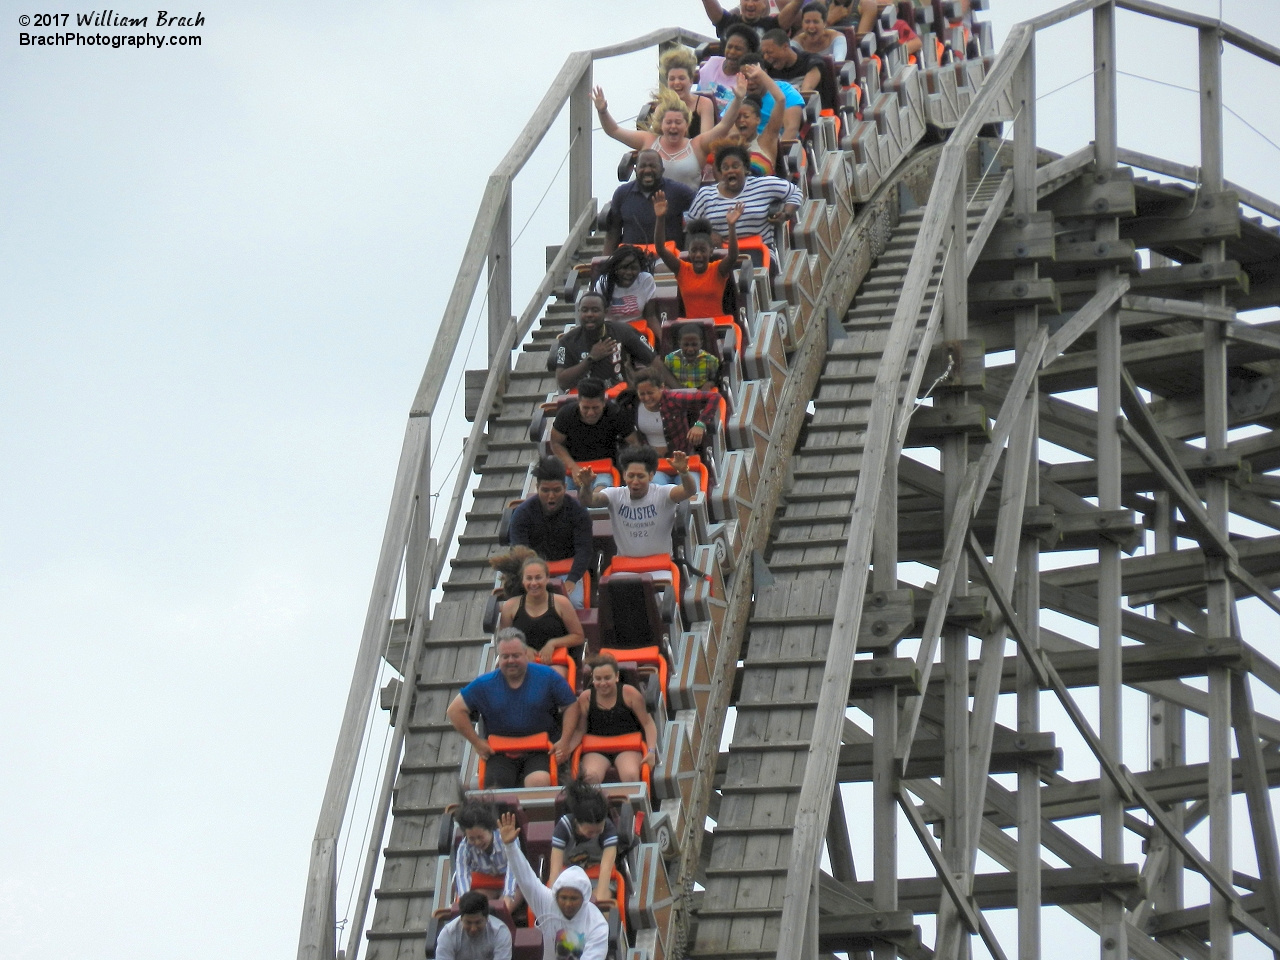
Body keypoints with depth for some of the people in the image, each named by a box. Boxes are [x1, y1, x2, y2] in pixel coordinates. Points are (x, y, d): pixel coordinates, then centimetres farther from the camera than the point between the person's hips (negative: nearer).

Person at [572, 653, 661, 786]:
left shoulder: (629, 694, -2)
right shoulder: (585, 698, 3)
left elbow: (648, 723, 3)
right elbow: (580, 730, 7)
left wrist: (651, 751, -10)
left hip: (627, 747, -1)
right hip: (596, 750, 1)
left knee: (630, 776, -33)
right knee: (591, 776, -33)